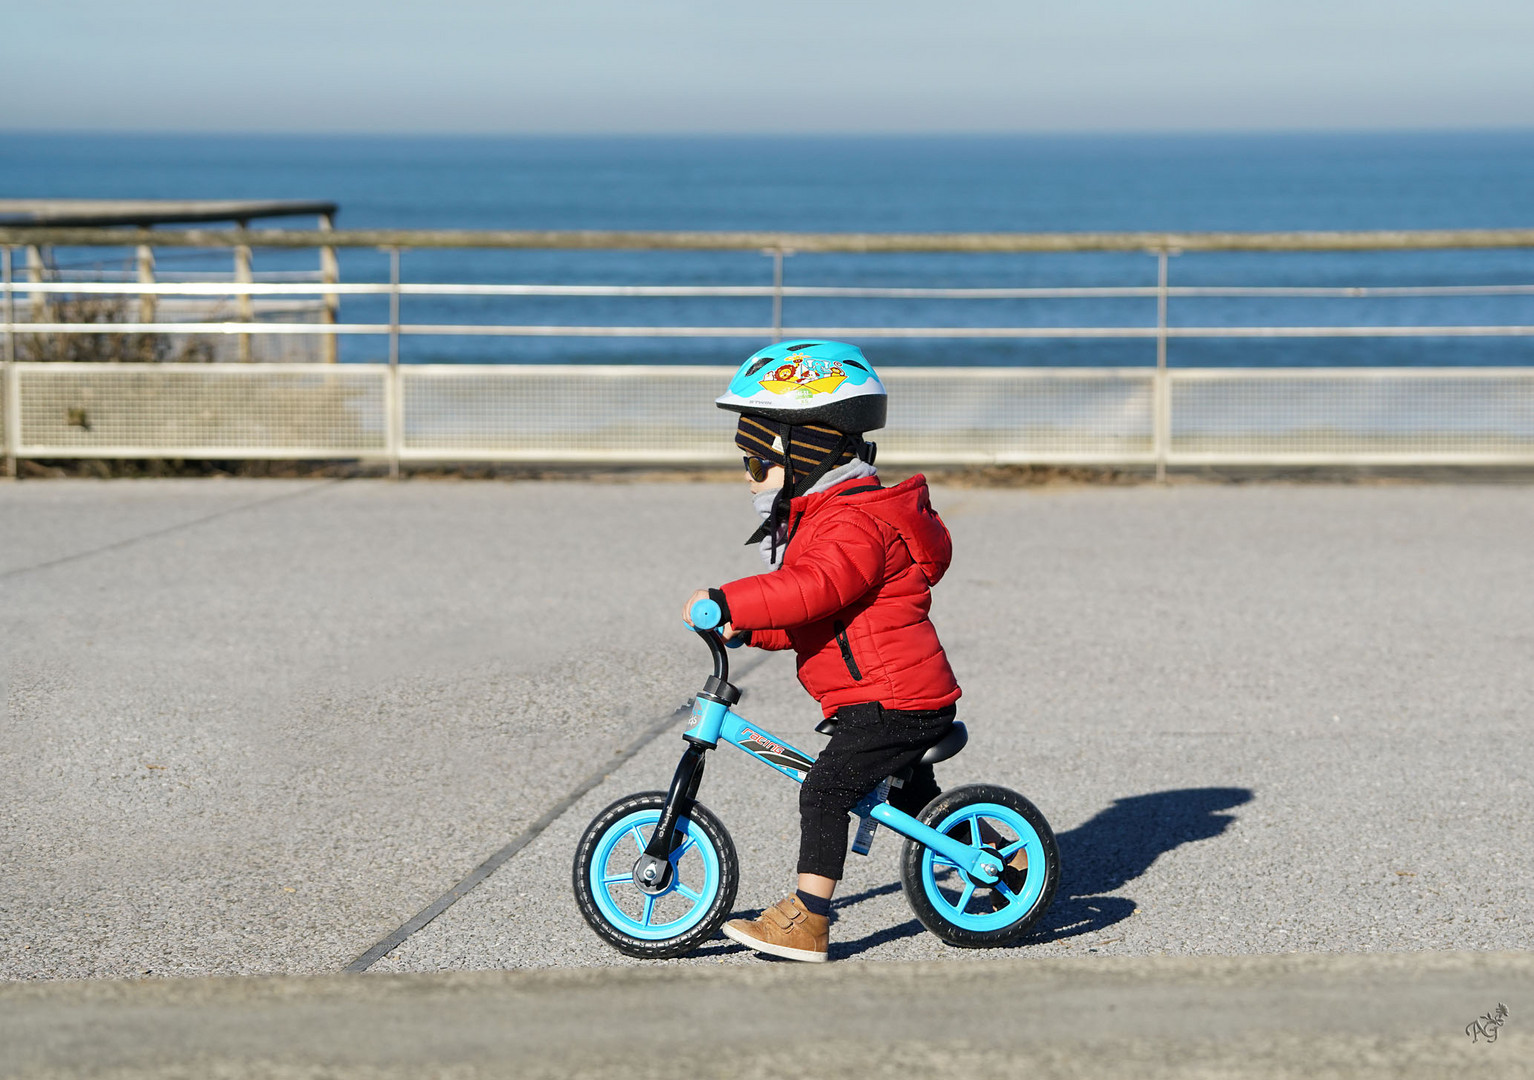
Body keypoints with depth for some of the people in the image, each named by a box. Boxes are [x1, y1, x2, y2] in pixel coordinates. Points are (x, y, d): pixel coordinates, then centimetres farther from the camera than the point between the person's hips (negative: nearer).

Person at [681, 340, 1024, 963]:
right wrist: (749, 628, 8)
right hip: (911, 698, 11)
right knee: (913, 796, 26)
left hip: (892, 700, -11)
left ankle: (806, 923, -16)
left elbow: (815, 588, -36)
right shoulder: (820, 514, 18)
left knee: (825, 790, -15)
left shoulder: (854, 521, -18)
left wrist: (728, 602, -37)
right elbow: (803, 619, 23)